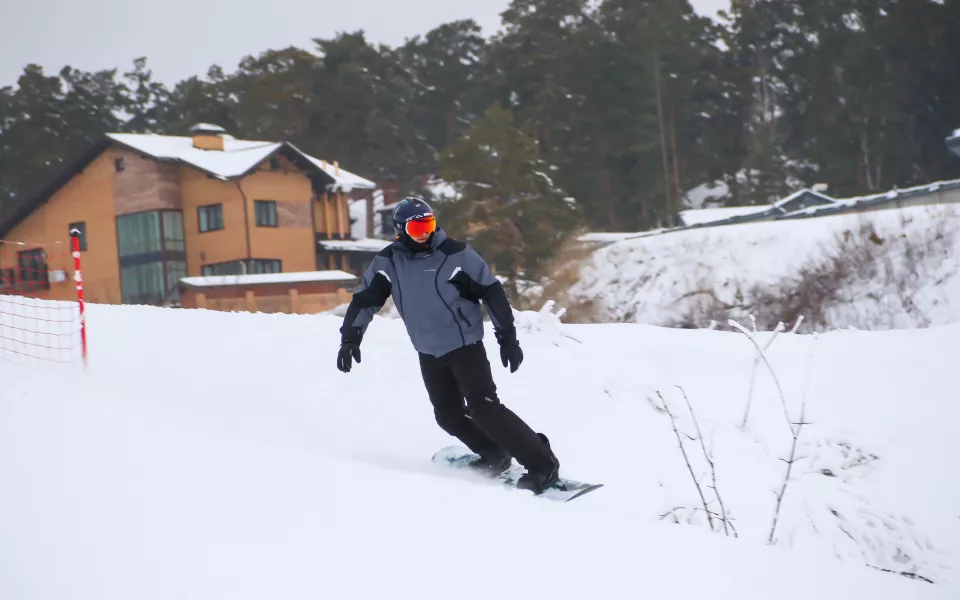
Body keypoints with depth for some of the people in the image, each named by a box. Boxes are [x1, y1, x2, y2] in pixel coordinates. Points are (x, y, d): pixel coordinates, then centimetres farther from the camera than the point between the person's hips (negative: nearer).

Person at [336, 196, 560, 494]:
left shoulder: (455, 254, -14)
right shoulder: (388, 262, -3)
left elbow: (492, 293, -10)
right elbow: (365, 299, 3)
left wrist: (507, 338, -10)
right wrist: (350, 338, -7)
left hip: (465, 345, -5)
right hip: (428, 353, 5)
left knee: (484, 408, -15)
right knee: (449, 416, 7)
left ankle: (542, 463, -9)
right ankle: (495, 454, 28)